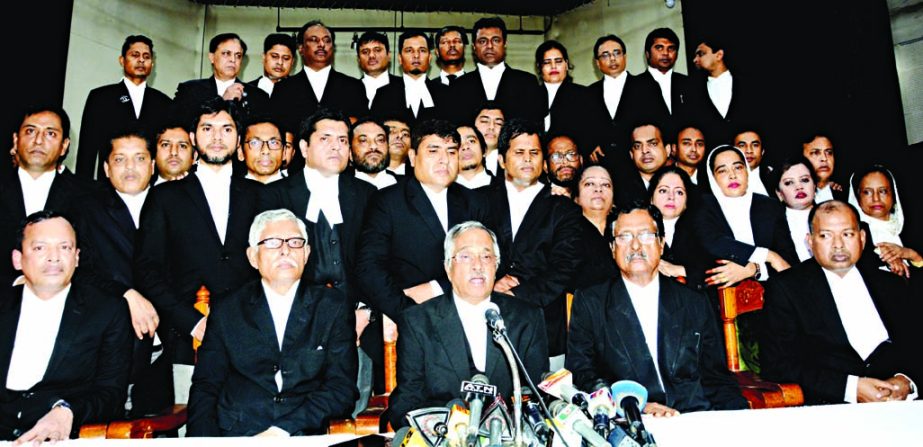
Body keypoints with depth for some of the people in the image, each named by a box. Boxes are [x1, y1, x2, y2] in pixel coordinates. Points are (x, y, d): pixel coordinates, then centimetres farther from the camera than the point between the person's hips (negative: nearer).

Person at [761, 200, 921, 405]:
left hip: (899, 401, 4)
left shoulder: (891, 285, 20)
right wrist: (851, 387, -13)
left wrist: (906, 381, -7)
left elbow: (916, 346, 15)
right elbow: (776, 366, -5)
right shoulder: (785, 288, 3)